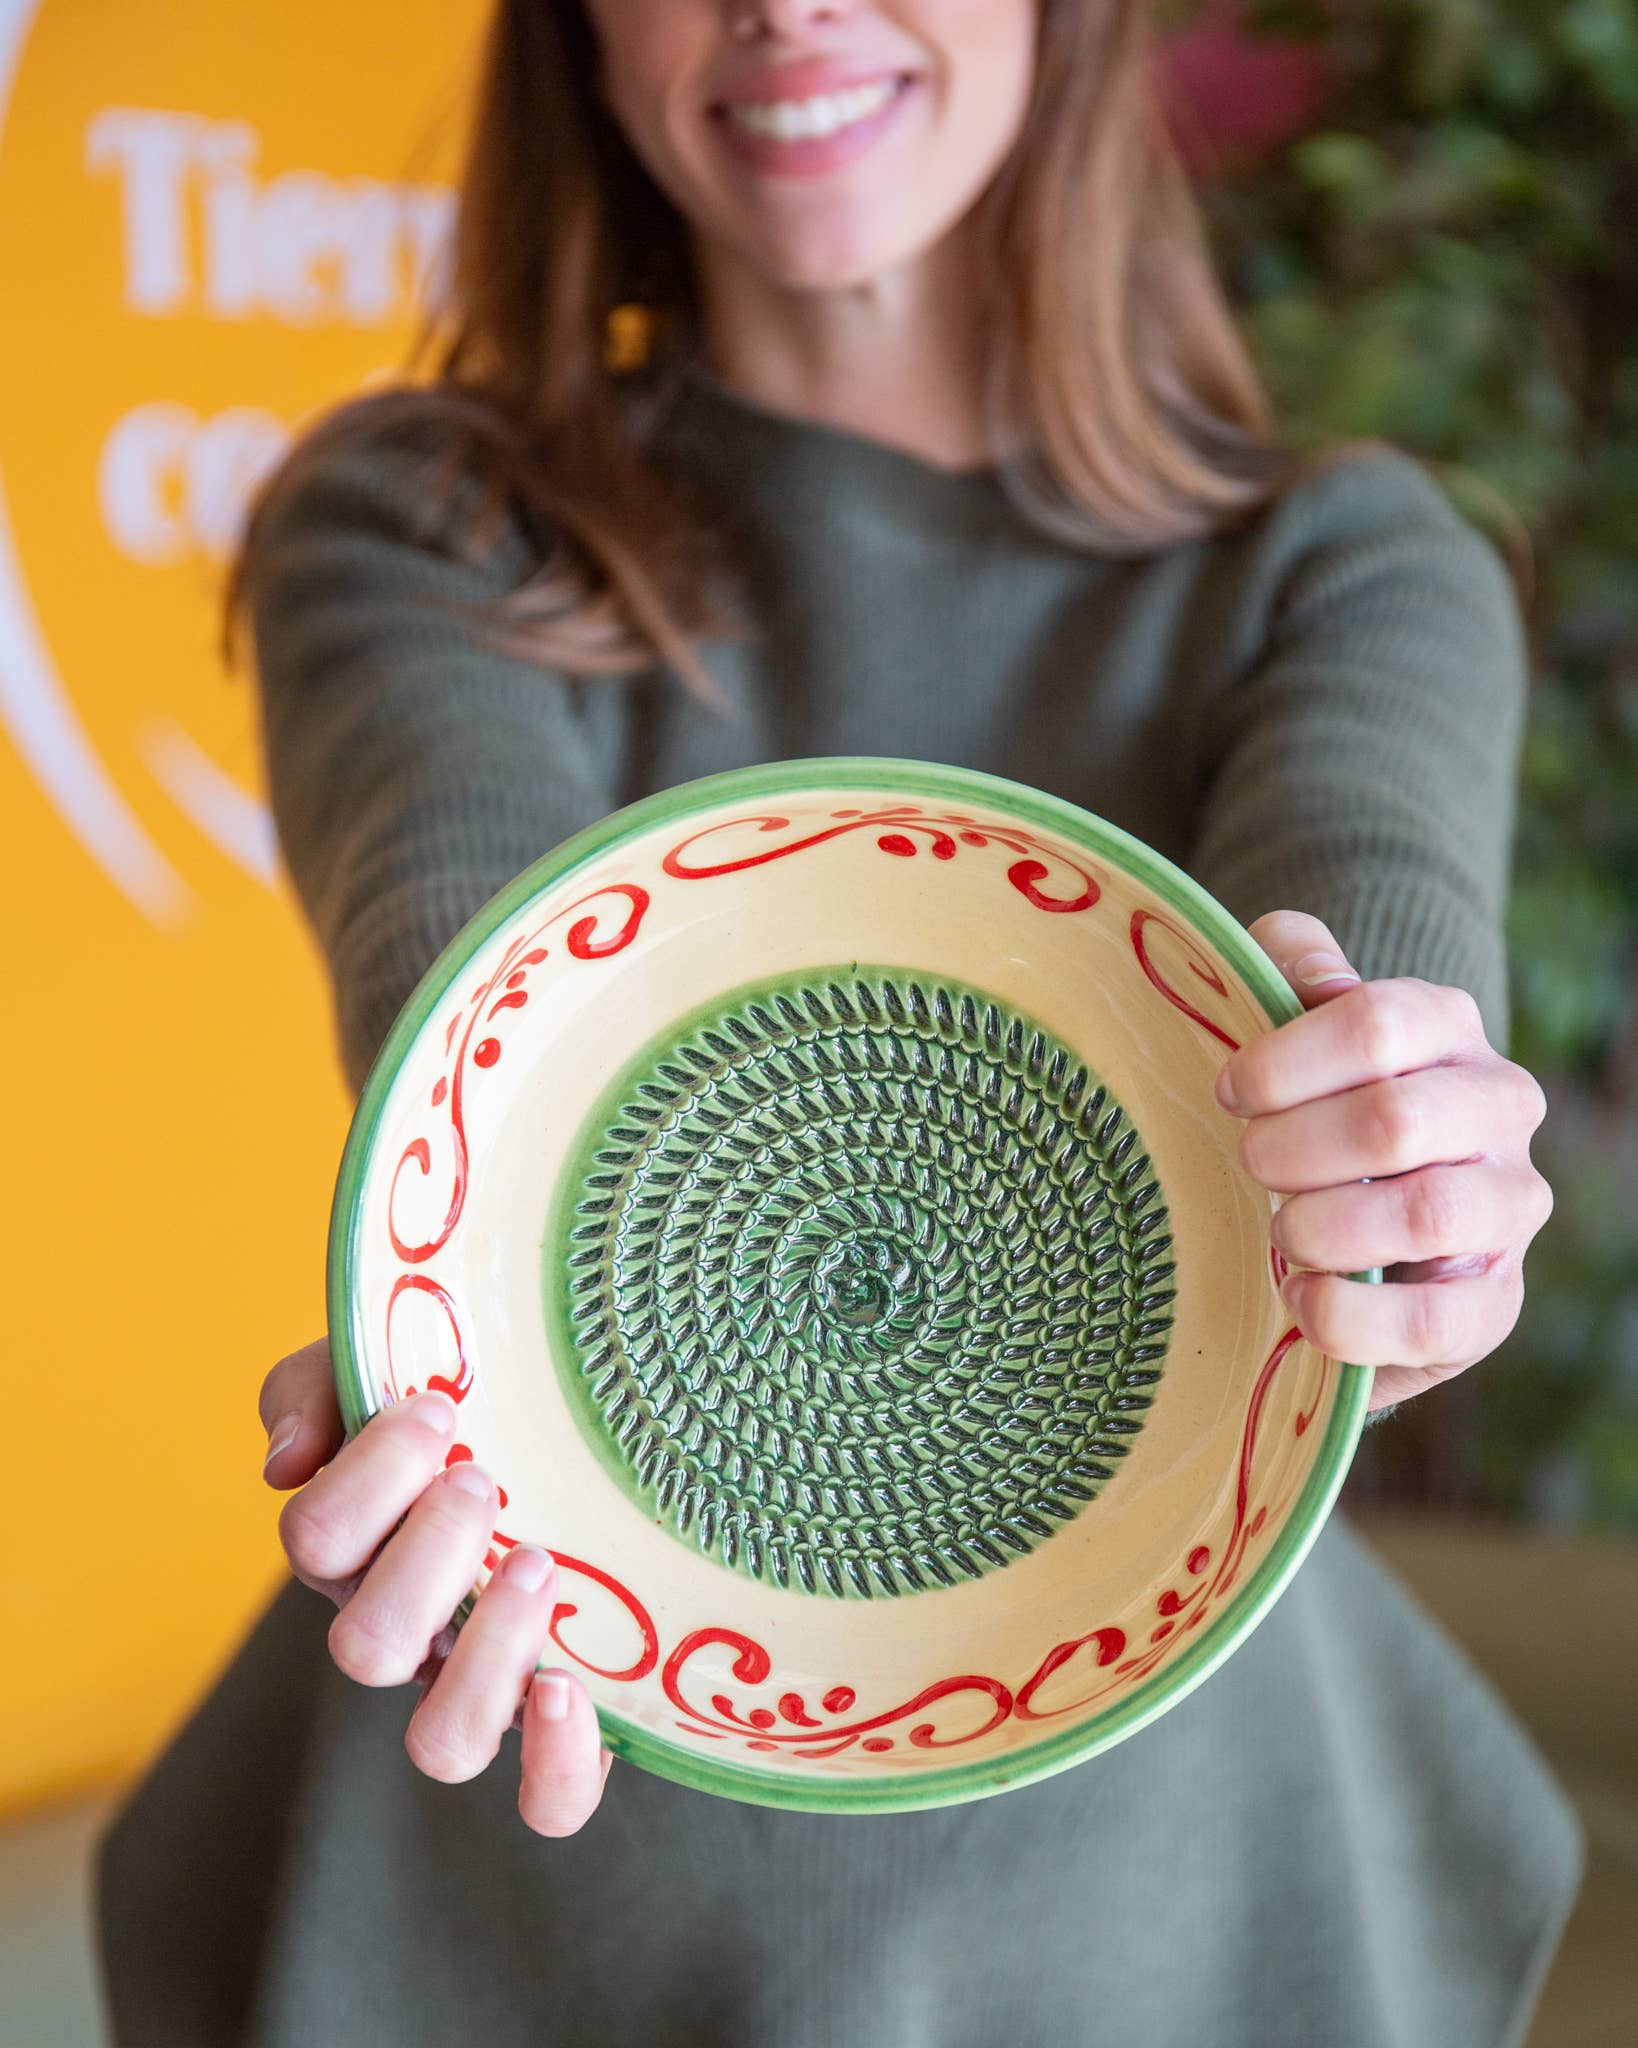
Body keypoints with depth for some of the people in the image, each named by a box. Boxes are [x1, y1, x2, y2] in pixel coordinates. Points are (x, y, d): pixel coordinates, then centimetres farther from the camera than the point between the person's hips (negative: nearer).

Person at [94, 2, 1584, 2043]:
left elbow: (1379, 936, -22)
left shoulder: (1345, 566, -2)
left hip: (1147, 1863, 1)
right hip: (536, 1861, 0)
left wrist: (1390, 1232, -45)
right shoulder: (417, 529, -3)